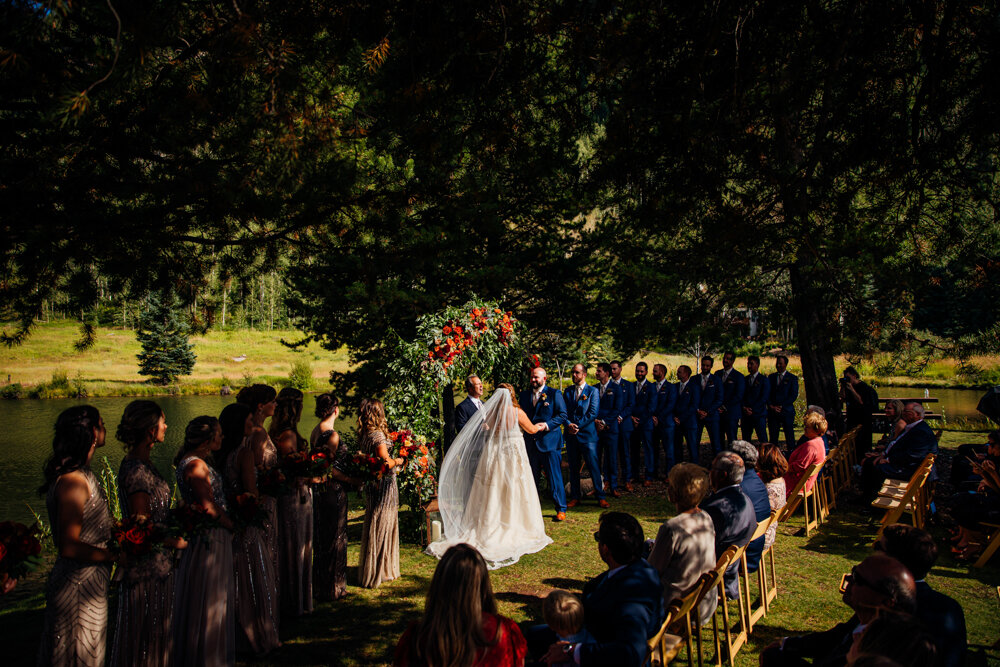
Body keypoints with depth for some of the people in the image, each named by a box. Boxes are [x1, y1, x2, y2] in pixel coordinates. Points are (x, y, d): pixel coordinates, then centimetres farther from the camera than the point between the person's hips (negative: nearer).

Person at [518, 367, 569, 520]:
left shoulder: (554, 394, 0)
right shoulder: (524, 395, 14)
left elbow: (562, 415, -5)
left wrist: (547, 425, -17)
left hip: (549, 440, -4)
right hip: (530, 442, 4)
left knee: (555, 477, -3)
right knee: (531, 477, 10)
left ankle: (561, 509, 7)